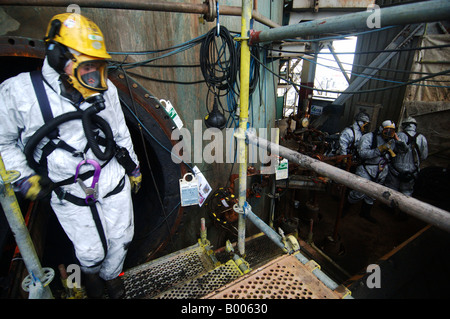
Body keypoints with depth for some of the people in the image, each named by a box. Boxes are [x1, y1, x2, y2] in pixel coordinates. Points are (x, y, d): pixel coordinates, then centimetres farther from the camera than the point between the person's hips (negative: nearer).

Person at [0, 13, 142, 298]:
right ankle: (91, 272, 53)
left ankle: (111, 274, 51)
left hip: (113, 178, 2)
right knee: (91, 251, 12)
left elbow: (120, 132, 7)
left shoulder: (104, 89, -3)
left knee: (121, 239, 16)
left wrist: (134, 168, 14)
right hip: (68, 193, -2)